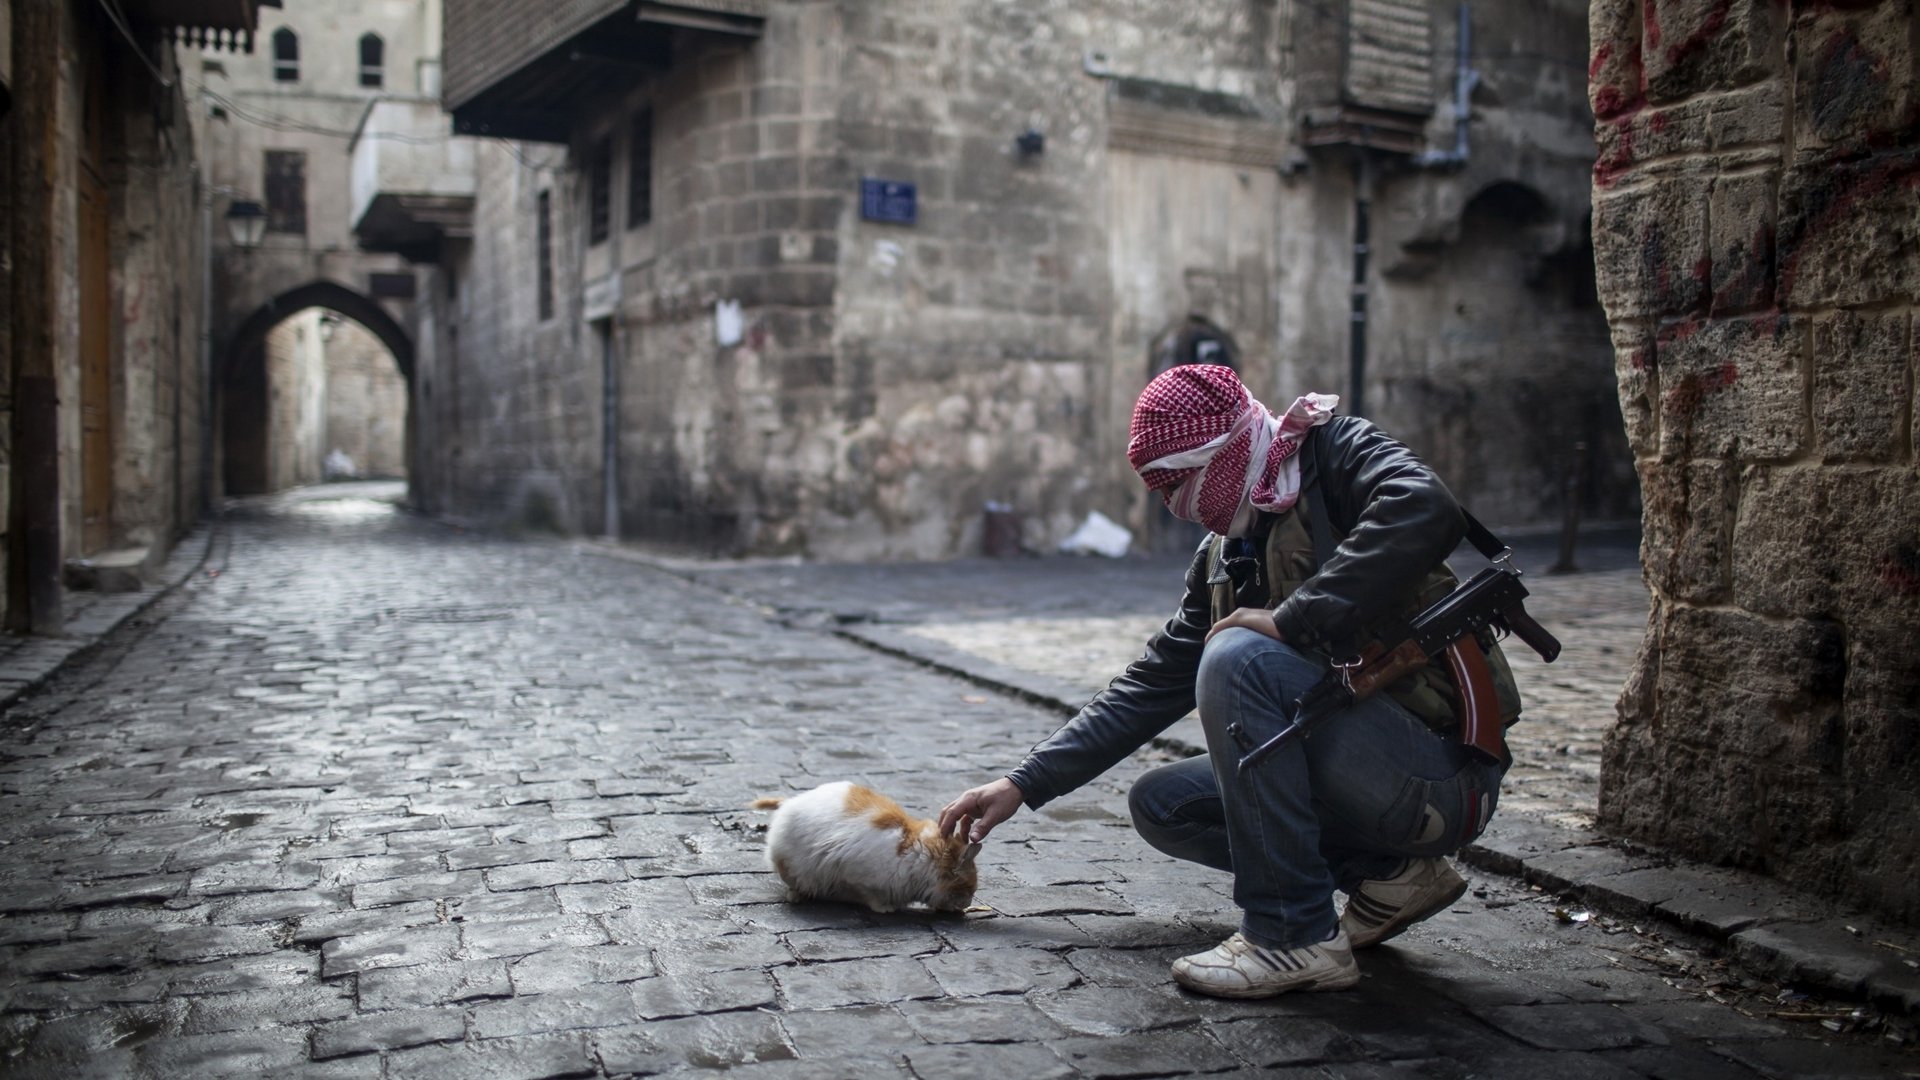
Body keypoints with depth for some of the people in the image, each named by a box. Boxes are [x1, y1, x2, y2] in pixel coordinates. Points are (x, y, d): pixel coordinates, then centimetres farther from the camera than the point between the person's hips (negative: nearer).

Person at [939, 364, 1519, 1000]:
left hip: (1442, 772, -9)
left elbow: (1427, 512, -31)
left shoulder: (1335, 453, -8)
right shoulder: (1223, 558, 12)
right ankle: (1391, 873, 6)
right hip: (1358, 771, 9)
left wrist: (1293, 620, -27)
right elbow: (1151, 687, 14)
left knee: (1239, 658, -25)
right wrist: (1024, 785, 12)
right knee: (1158, 804, 7)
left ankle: (1298, 935, -18)